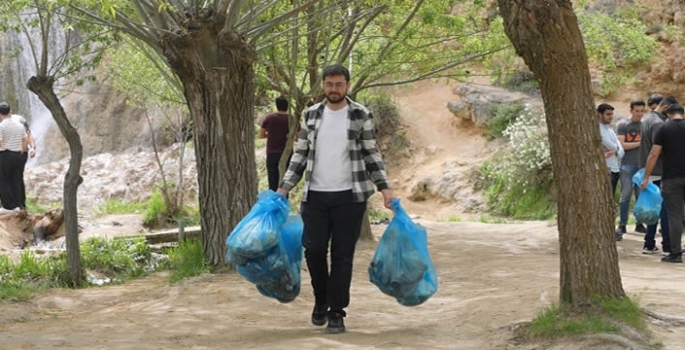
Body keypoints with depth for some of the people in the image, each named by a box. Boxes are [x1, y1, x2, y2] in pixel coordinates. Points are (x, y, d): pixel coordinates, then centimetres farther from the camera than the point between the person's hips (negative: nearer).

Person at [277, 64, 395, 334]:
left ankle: (336, 312, 11)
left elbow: (371, 154, 3)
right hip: (315, 196, 2)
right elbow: (300, 154, 10)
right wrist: (285, 188, 3)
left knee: (342, 255, 1)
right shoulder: (311, 115, 6)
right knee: (313, 249, -2)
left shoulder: (362, 115, -1)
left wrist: (384, 188, -5)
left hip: (350, 196, -2)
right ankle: (321, 300, 23)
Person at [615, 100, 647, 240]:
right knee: (625, 195, -6)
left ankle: (639, 224, 11)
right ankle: (622, 225, -1)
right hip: (627, 164, -3)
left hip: (642, 165, 3)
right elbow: (622, 145, -5)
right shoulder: (623, 125, 2)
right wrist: (640, 143, -9)